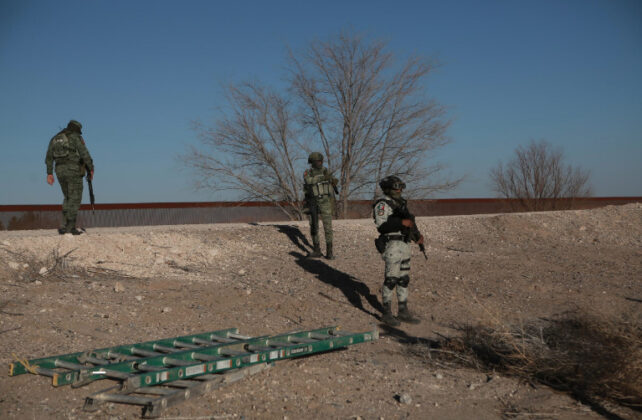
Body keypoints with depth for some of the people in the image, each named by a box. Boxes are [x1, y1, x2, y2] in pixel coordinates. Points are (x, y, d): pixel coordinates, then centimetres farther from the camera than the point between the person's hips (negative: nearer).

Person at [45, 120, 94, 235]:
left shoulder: (55, 139, 17)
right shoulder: (76, 138, -1)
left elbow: (49, 158, 10)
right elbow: (85, 154, -11)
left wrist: (49, 173, 7)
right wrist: (91, 169, -5)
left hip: (60, 171, 6)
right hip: (73, 170, -6)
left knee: (68, 198, 16)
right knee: (75, 199, -2)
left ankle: (65, 225, 6)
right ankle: (70, 228, -7)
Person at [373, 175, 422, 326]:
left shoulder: (400, 203, 15)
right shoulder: (383, 204, -12)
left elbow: (408, 221, 25)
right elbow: (381, 225, -23)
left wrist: (418, 235, 14)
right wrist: (401, 222, -27)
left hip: (404, 244, 9)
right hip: (392, 245, -9)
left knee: (404, 279, 11)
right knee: (391, 279, -5)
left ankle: (403, 312, 19)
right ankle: (387, 313, 5)